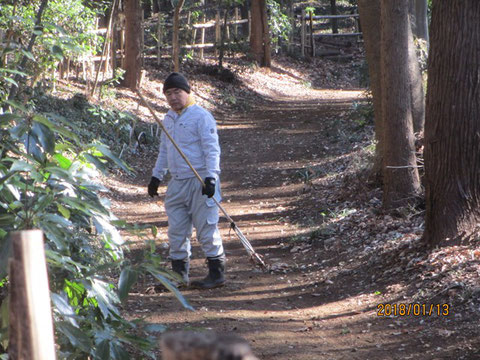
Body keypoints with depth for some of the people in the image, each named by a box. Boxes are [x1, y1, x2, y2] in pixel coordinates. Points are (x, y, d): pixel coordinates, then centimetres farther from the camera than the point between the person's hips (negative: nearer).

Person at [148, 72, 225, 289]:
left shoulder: (201, 116, -8)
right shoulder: (168, 119, 16)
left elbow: (212, 149, -13)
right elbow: (164, 151, 27)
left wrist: (210, 177, -22)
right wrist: (156, 176, 25)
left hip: (200, 181, -7)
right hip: (177, 182, 7)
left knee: (206, 228, -5)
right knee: (176, 230, 9)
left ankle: (217, 273, 2)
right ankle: (179, 273, 17)